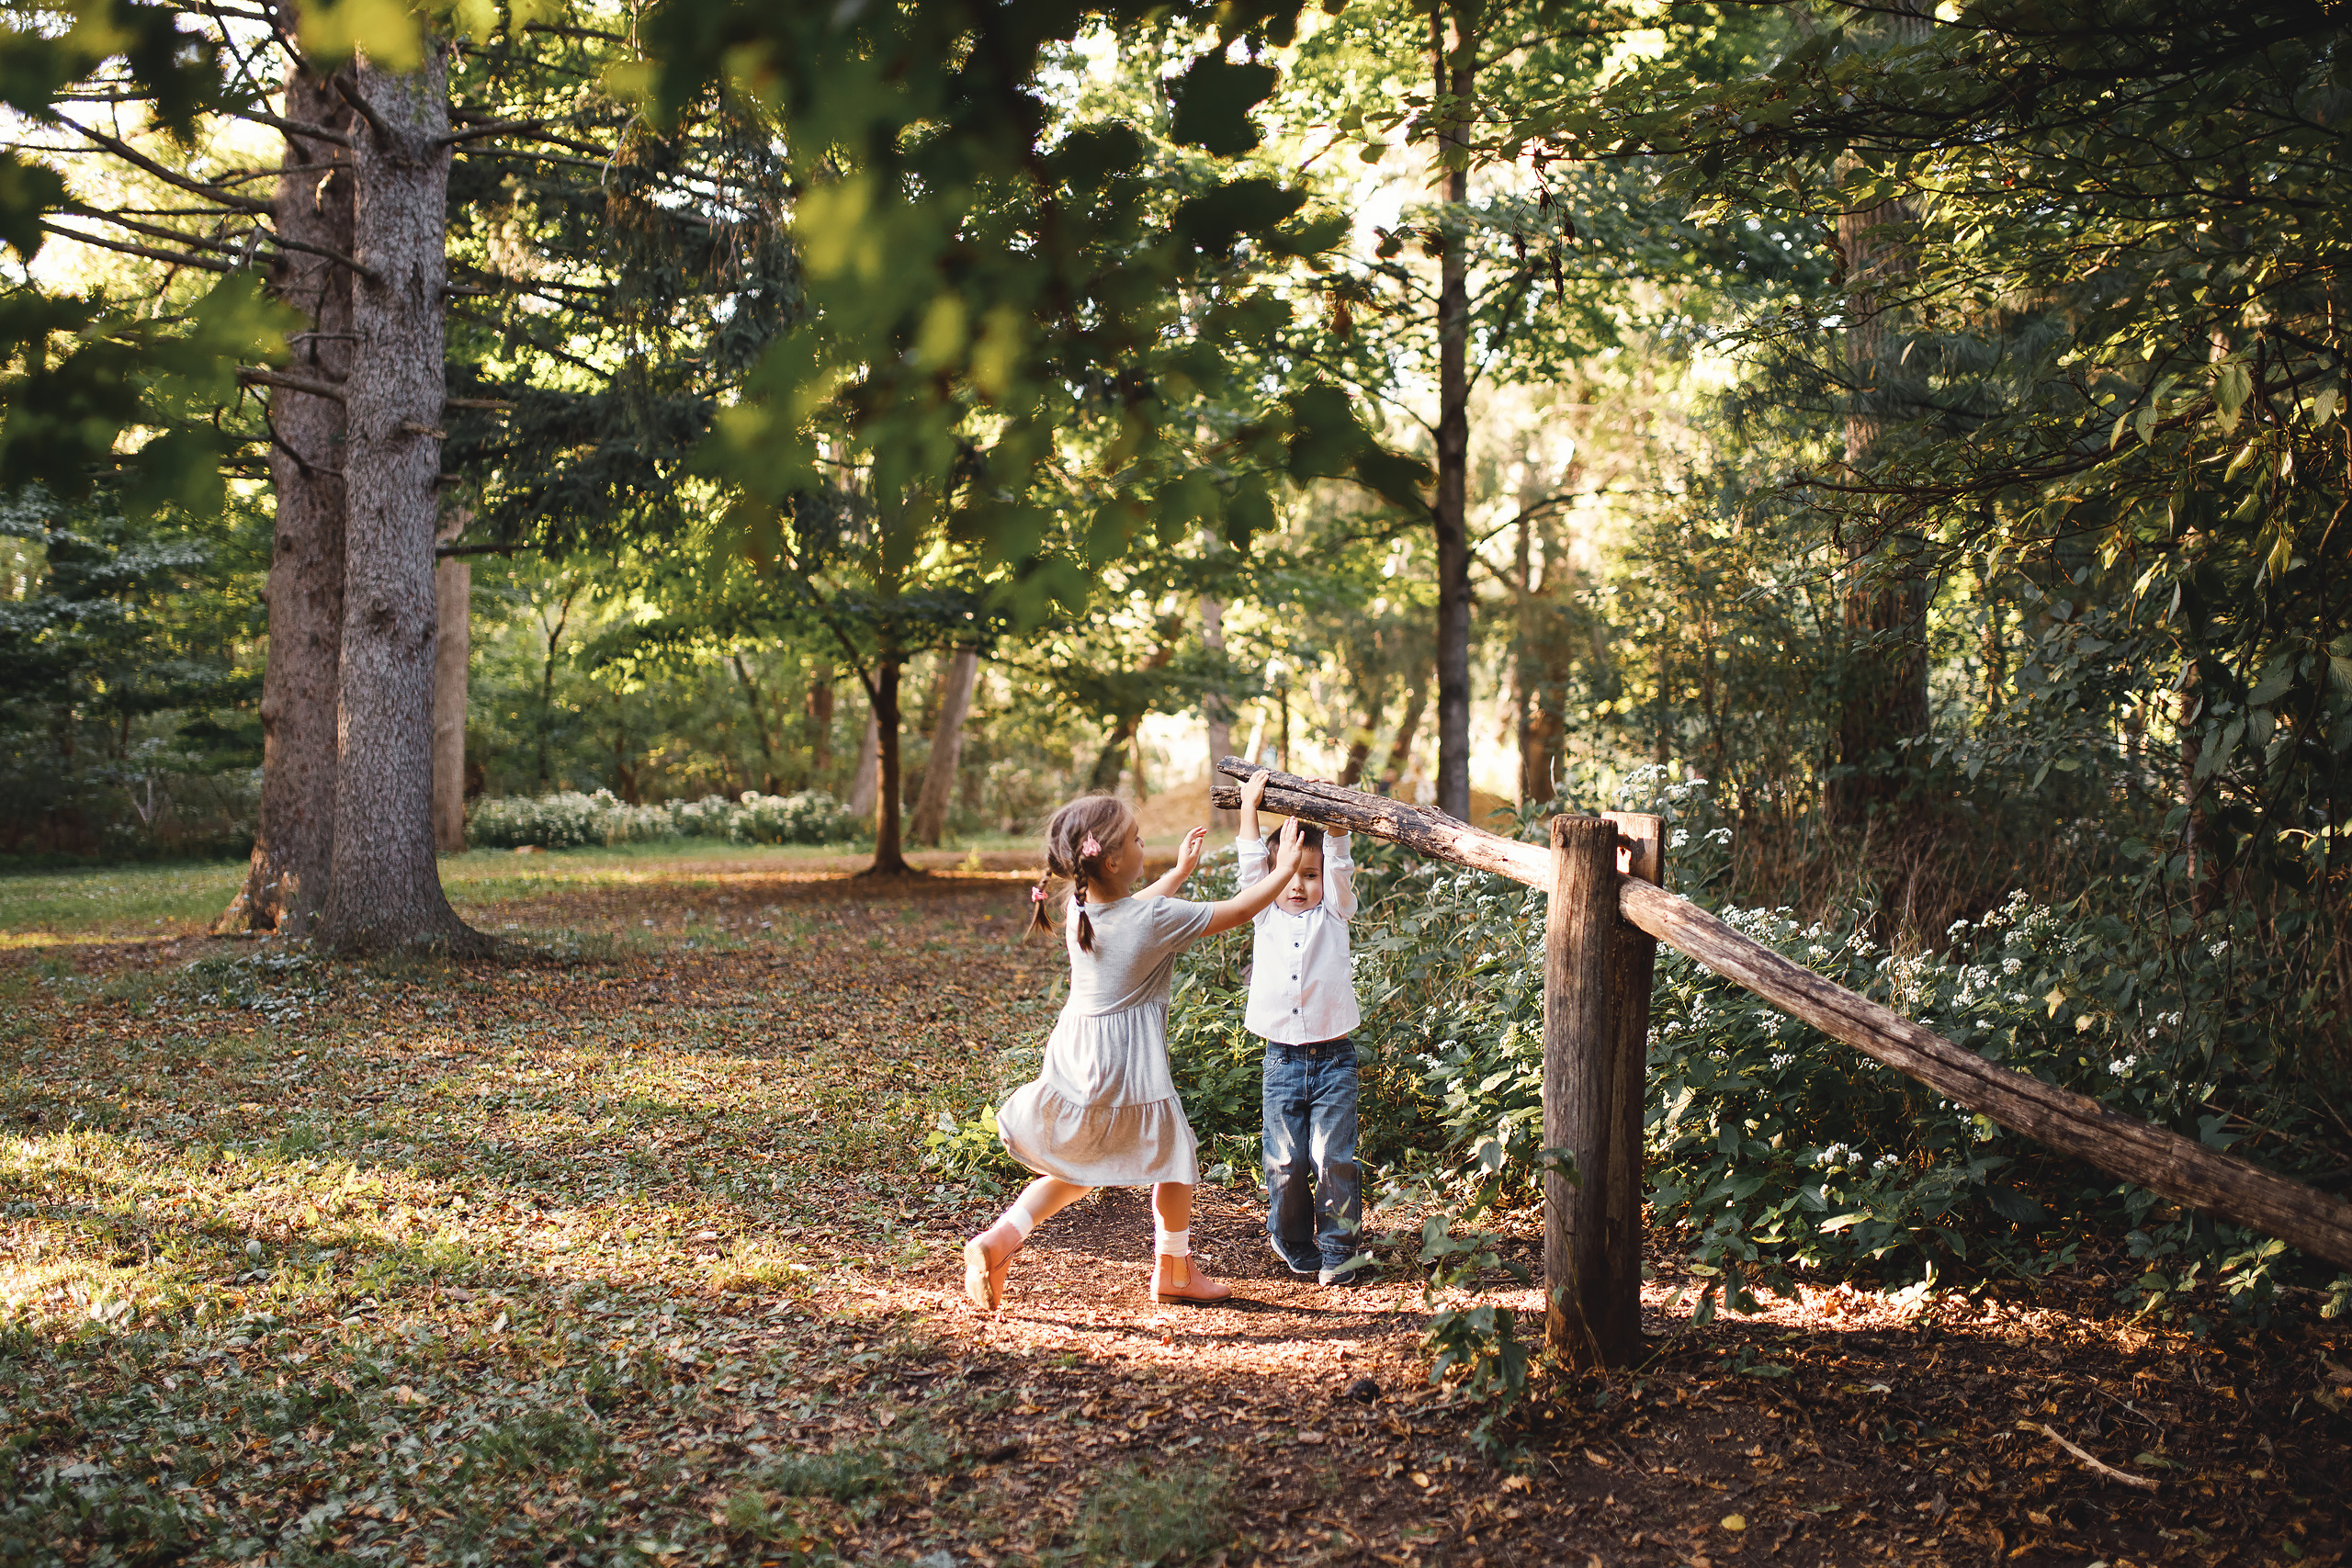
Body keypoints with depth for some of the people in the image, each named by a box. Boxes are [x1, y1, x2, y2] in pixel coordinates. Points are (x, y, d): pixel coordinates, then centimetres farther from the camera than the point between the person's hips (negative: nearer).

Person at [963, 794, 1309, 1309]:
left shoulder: (1079, 909, -3)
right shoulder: (1158, 919, -21)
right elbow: (1237, 911, -11)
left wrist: (1180, 872, 29)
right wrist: (1284, 871, 5)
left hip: (1074, 1063, 6)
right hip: (1130, 1071, -6)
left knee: (1076, 1169, 22)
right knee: (1175, 1155, 18)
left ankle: (999, 1238, 3)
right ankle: (1174, 1271, 31)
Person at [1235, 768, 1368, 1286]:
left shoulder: (1334, 914, 5)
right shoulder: (1267, 915, 9)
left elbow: (1339, 864, -5)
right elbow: (1251, 864, 6)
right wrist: (1249, 804, 6)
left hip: (1334, 1058, -1)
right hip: (1282, 1061, 2)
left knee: (1334, 1160, -3)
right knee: (1285, 1164, 2)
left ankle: (1337, 1253, 6)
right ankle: (1295, 1249, 19)